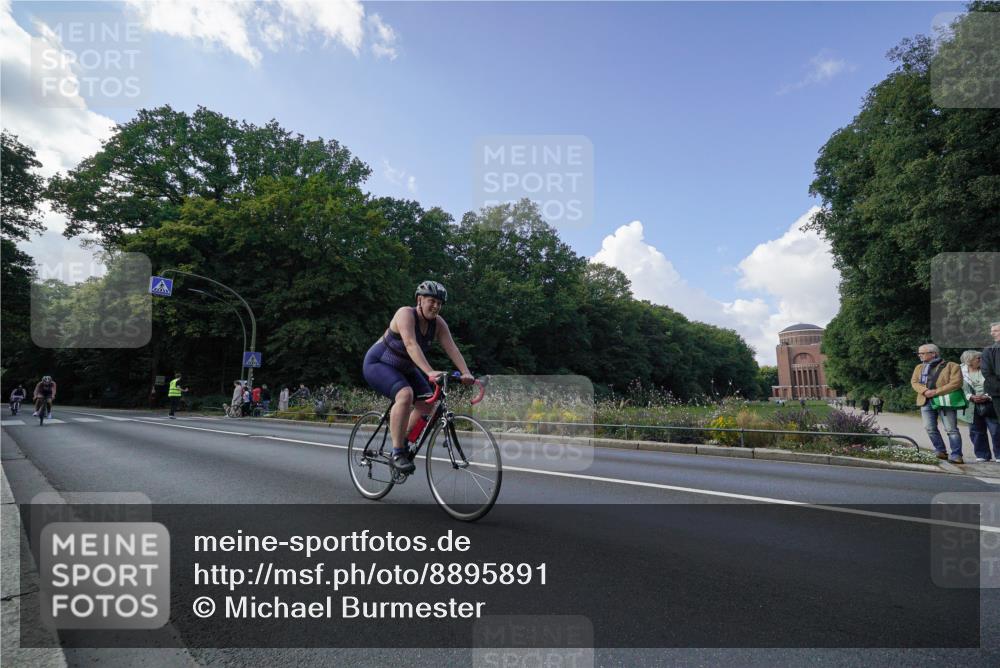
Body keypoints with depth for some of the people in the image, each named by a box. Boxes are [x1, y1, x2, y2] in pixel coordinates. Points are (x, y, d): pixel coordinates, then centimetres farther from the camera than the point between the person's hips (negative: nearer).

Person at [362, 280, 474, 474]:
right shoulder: (406, 313, -26)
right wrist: (430, 372, -51)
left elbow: (452, 349, -16)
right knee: (405, 394, -31)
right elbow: (411, 344, -40)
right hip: (377, 364, -7)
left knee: (427, 402, -9)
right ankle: (397, 453, -23)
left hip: (404, 369, 7)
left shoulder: (438, 323, -8)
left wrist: (466, 373, -30)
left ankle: (403, 442, 10)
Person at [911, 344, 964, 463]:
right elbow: (914, 382, 10)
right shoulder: (919, 367, 16)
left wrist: (936, 392, -18)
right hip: (926, 402, 5)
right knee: (930, 428, 1)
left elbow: (956, 383, -11)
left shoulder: (952, 366, -1)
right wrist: (925, 391, -11)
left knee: (951, 429, -5)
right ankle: (940, 451, 14)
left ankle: (956, 455, -2)